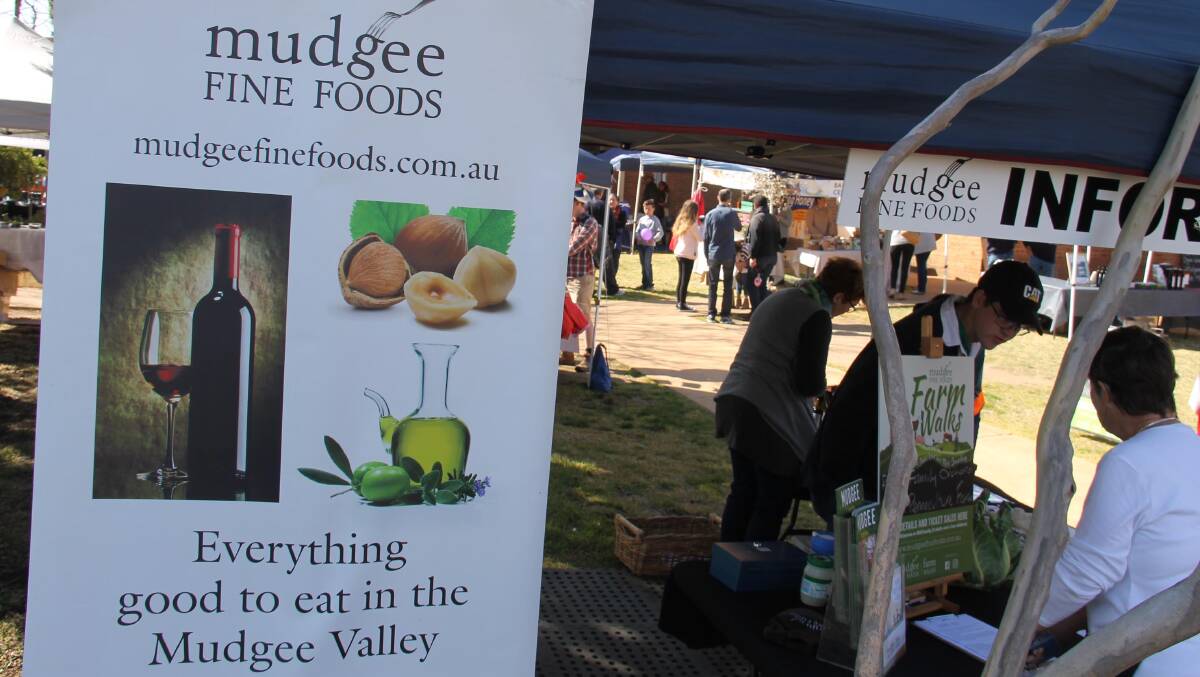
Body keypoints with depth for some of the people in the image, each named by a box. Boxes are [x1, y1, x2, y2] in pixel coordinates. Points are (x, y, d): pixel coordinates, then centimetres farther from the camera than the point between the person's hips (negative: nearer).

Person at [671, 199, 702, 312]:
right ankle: (682, 304, -3)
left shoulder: (681, 221, 10)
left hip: (679, 253, 8)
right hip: (688, 254, -8)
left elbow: (677, 236, 12)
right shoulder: (692, 223, -12)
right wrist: (700, 226, 5)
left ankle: (678, 301, 20)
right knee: (685, 279, -4)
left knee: (681, 278, 15)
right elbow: (700, 237, -9)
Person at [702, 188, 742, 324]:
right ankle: (725, 314, 3)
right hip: (728, 255, -1)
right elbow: (739, 227, 13)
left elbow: (706, 237, 0)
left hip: (713, 255, 1)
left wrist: (707, 254, 9)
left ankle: (711, 313, 7)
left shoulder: (710, 214, -3)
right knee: (728, 286, 6)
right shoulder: (731, 213, -6)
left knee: (712, 285, 9)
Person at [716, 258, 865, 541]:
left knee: (743, 491, 20)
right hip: (769, 416, -9)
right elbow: (809, 383, -17)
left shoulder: (779, 297, 14)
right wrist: (822, 388, 5)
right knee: (773, 502, 3)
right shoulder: (818, 317, -13)